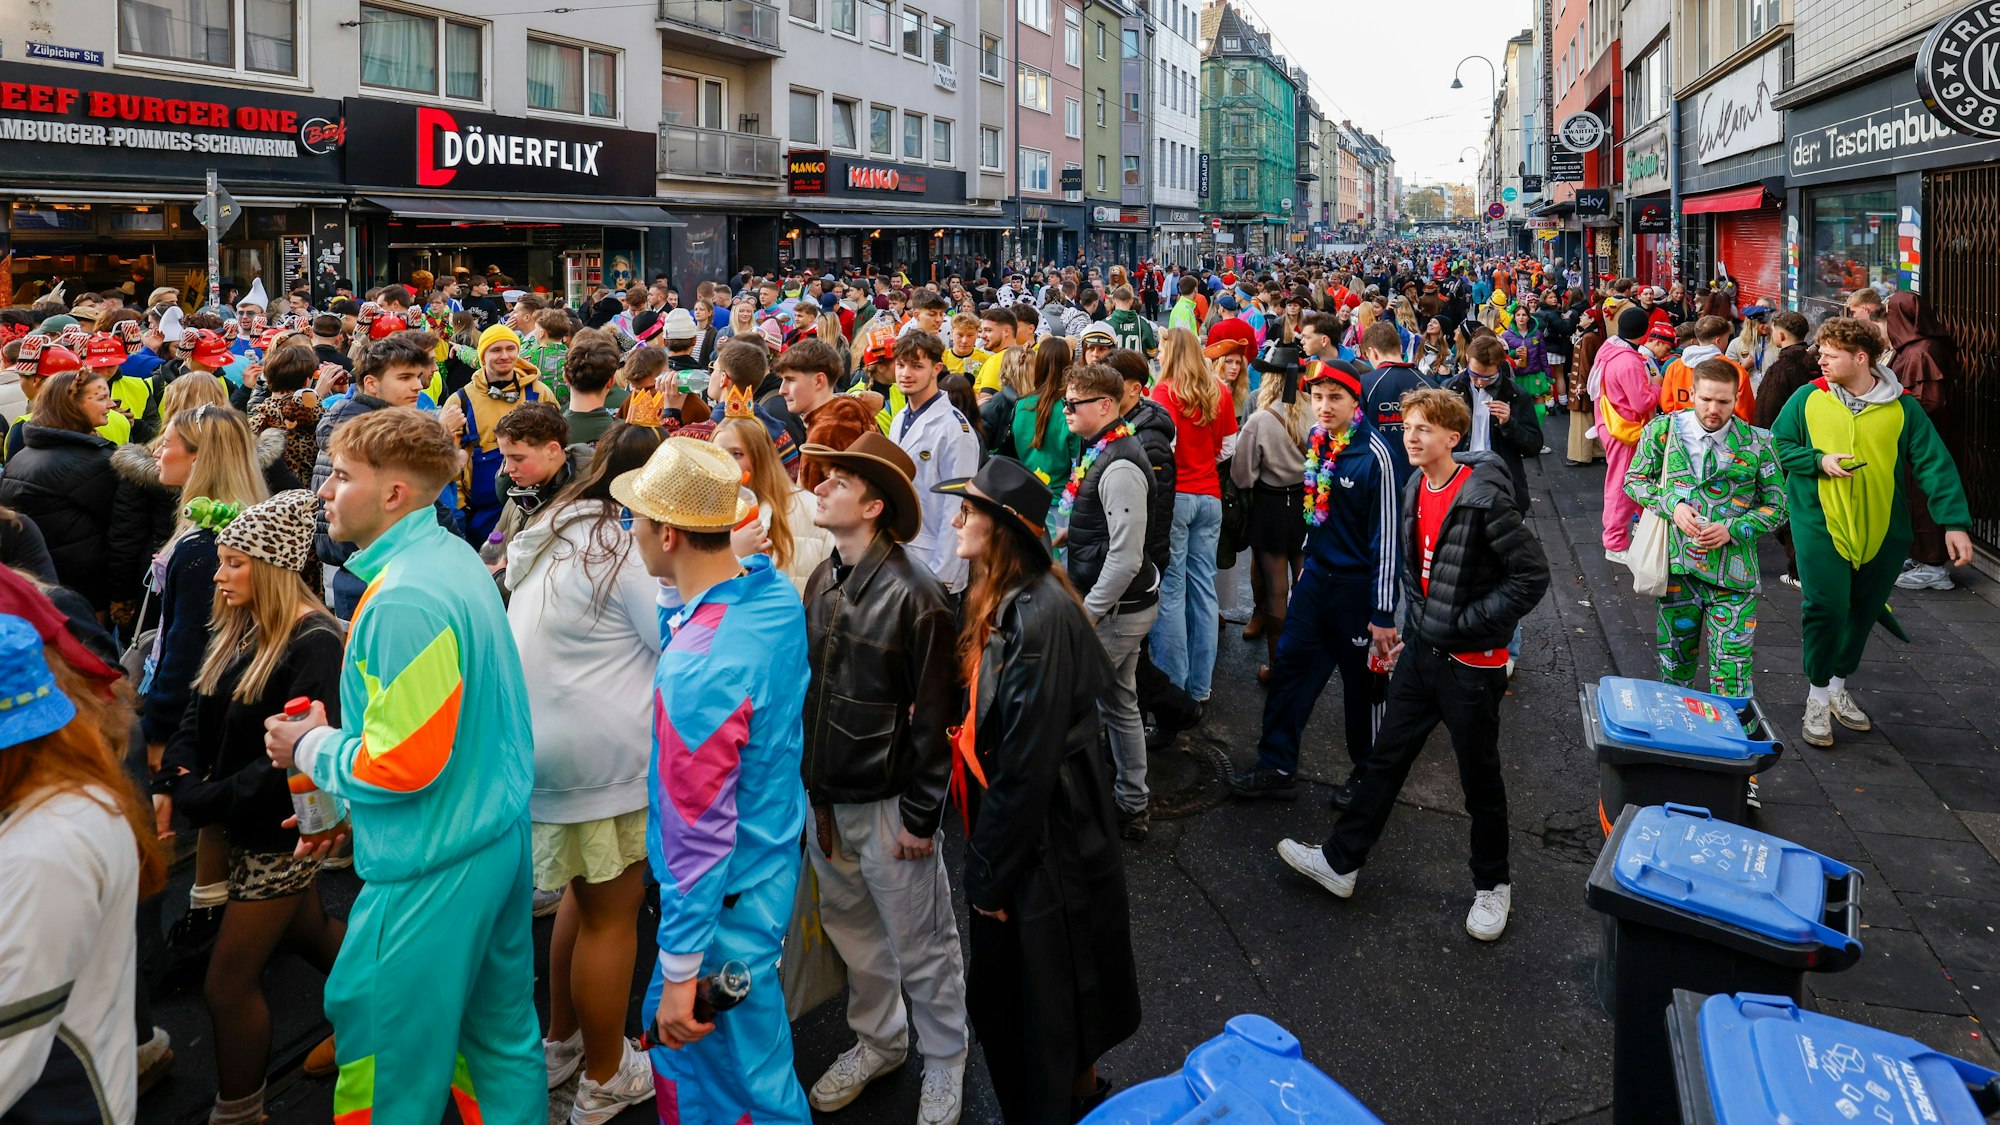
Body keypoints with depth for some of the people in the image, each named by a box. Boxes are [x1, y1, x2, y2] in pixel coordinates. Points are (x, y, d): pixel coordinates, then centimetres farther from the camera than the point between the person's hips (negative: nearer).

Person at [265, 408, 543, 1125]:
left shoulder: (405, 599, -24)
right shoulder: (455, 558, 7)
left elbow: (403, 763, -24)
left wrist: (312, 749, -6)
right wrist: (342, 804, 18)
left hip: (433, 865, -9)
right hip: (500, 836, 9)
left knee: (389, 1064, 9)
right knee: (501, 1035, 19)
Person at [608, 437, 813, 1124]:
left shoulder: (697, 668, -32)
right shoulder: (778, 593, -5)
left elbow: (697, 831, -28)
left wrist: (680, 971, -19)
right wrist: (675, 593, -1)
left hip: (727, 899, -9)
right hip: (773, 856, 9)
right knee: (674, 1037, 28)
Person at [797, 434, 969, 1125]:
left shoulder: (913, 593, -19)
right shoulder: (823, 581, 3)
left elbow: (934, 716, -16)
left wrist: (921, 815, -13)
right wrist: (806, 782, 13)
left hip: (886, 802, -7)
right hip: (826, 798, 7)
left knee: (920, 948, 9)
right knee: (852, 931, 21)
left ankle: (944, 1066, 29)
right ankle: (877, 1041, 42)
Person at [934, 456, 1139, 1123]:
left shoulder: (1038, 615, -26)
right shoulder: (999, 600, 3)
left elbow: (1027, 763, -23)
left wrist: (992, 875, -15)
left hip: (1046, 841, -9)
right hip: (1007, 826, 9)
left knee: (1047, 1005, 10)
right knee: (998, 996, 21)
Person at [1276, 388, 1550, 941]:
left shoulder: (1483, 498, -21)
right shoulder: (1415, 491, 4)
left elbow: (1532, 575, -19)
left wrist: (1467, 624, -19)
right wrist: (1410, 629, 14)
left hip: (1471, 662, -7)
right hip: (1421, 651, 7)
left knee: (1479, 777, 10)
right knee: (1385, 757, 15)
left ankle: (1492, 884, 29)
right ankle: (1340, 861, 26)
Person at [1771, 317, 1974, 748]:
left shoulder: (1902, 407, -2)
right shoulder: (1808, 398, -2)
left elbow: (1934, 465, -4)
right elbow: (1780, 444, 6)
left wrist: (1954, 522, -13)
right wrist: (1818, 461, -14)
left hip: (1882, 531, 2)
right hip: (1821, 524, -2)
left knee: (1863, 612, 14)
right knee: (1826, 607, -10)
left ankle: (1838, 687, 35)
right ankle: (1818, 697, 9)